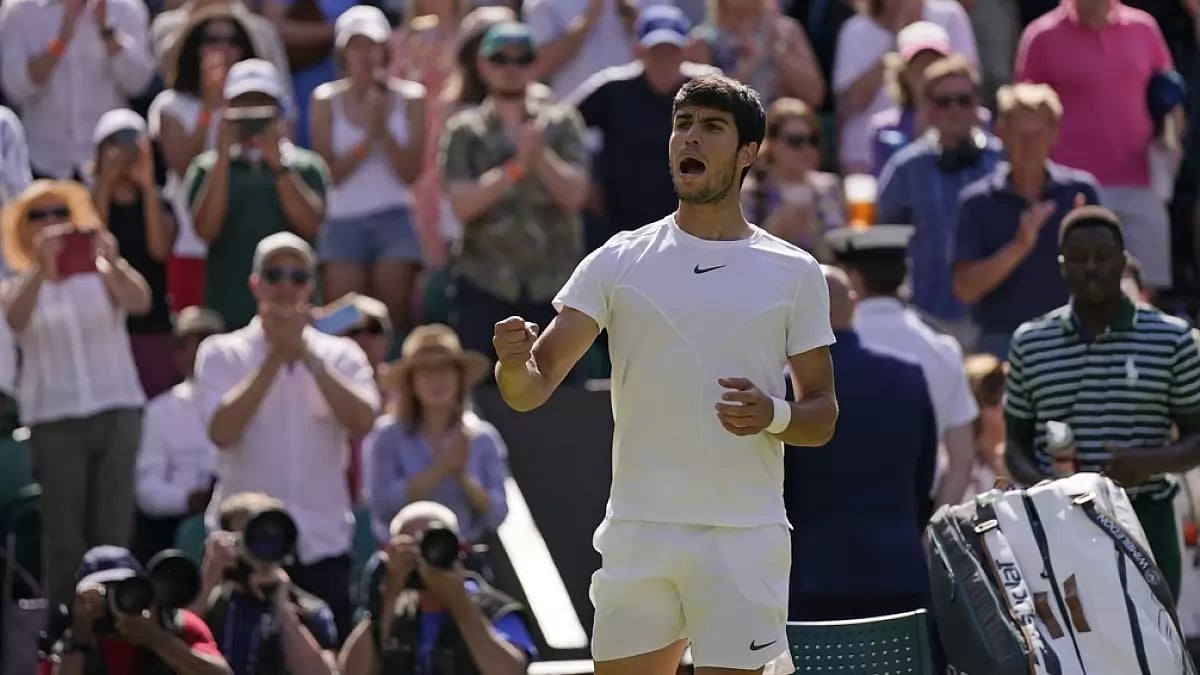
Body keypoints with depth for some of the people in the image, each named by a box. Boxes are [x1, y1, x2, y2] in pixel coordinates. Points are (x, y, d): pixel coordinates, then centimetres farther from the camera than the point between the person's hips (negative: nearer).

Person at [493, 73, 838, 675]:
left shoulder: (794, 274, 4)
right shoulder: (619, 261, 5)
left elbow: (823, 415, 8)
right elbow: (532, 388, 0)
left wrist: (774, 416, -14)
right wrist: (512, 364, -24)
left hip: (744, 538, -1)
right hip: (637, 531, 1)